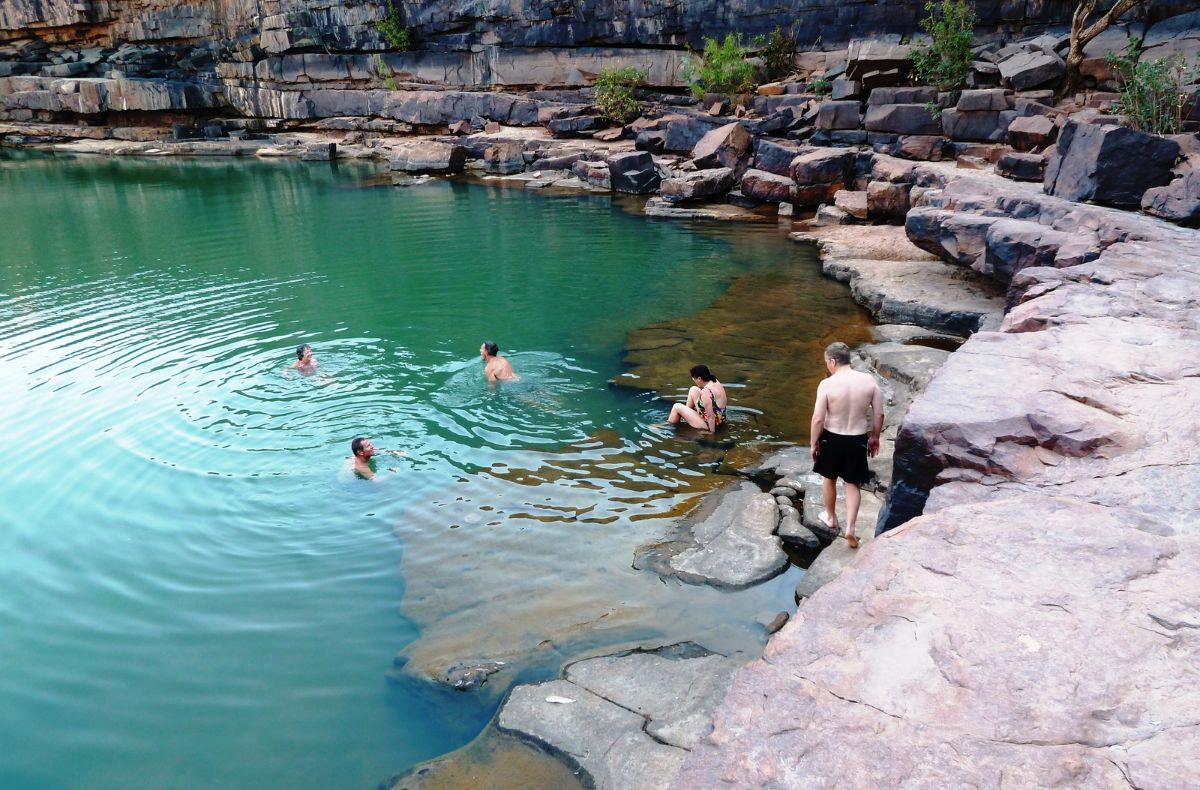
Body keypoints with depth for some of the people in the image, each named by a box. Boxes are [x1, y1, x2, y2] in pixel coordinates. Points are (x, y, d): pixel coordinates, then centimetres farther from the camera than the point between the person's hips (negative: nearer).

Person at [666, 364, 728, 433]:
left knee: (677, 407, 2)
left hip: (710, 424, -9)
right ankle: (686, 412, 31)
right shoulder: (715, 382, -3)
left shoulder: (705, 391, -29)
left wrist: (712, 432, -23)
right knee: (693, 390, 14)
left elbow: (711, 416, -29)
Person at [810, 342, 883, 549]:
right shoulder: (869, 380, -9)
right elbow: (879, 414, -4)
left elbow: (818, 419, -16)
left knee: (829, 478, 23)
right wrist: (875, 437, 12)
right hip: (857, 440, 2)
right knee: (853, 484, 16)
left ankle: (831, 518, 41)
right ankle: (850, 528, 6)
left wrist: (814, 443, -2)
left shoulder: (827, 384, -18)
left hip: (831, 438, -1)